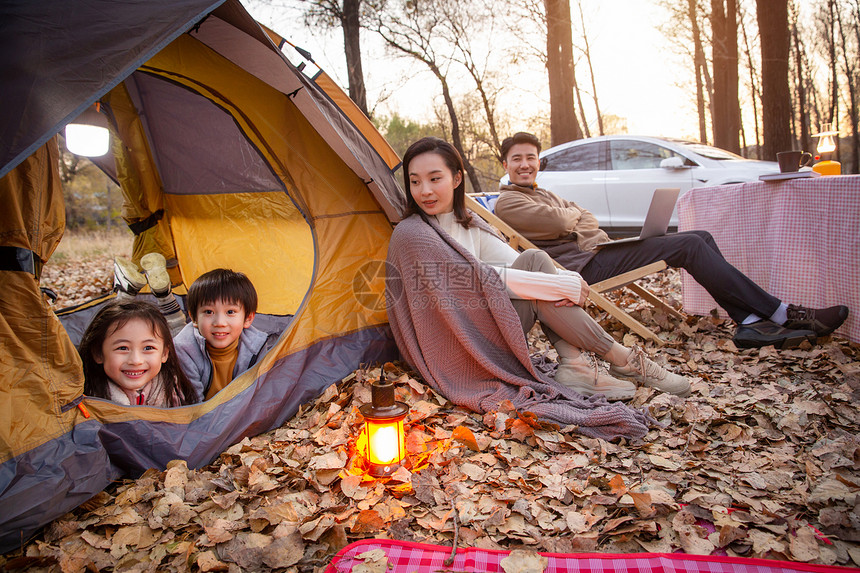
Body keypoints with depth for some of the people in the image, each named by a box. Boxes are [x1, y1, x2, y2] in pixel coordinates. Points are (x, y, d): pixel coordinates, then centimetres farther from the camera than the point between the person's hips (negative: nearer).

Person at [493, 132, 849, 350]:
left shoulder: (540, 193, 27)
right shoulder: (508, 202, -5)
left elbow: (586, 219, 20)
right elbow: (558, 221, -20)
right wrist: (570, 214, 3)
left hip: (595, 253, 10)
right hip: (583, 267, -10)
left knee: (700, 238, -1)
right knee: (689, 246, -17)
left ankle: (750, 322, -9)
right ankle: (782, 315, -11)